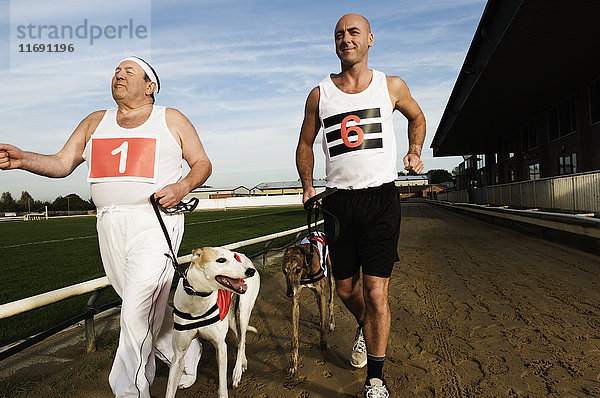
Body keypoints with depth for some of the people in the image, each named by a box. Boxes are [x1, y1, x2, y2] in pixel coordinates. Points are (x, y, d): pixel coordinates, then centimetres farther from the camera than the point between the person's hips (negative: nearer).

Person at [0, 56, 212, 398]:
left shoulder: (171, 120, 7)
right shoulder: (95, 123, 17)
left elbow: (203, 163, 7)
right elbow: (62, 163, 10)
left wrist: (183, 186, -12)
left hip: (155, 221, -4)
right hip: (110, 225, 5)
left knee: (138, 312, -13)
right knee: (149, 309, 13)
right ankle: (187, 353, 37)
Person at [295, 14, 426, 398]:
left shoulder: (391, 86, 6)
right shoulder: (319, 94, 7)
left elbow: (417, 117, 25)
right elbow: (305, 144, 17)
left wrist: (415, 152, 11)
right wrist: (308, 186, 6)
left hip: (381, 198, -2)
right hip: (338, 201, 2)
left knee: (376, 291, -6)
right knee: (346, 288, 12)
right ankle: (364, 328, 47)